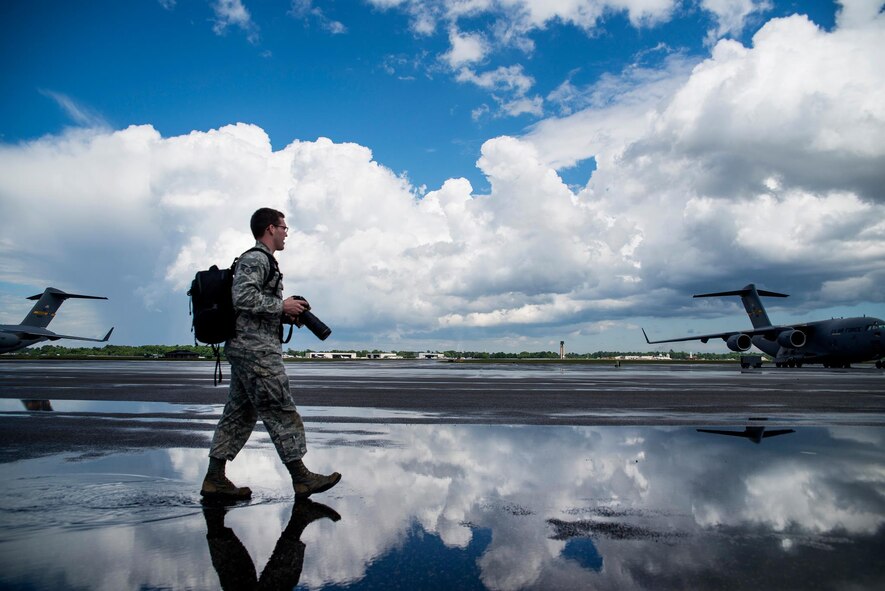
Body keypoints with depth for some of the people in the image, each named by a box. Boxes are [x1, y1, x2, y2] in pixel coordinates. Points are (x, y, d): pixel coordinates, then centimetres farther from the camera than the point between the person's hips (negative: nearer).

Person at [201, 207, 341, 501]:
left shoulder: (262, 261, 22)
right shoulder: (255, 259, -10)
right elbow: (243, 297, -23)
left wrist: (284, 315, 10)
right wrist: (282, 305, -15)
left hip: (245, 350, 11)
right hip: (256, 349, -11)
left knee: (239, 414, 11)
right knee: (281, 412, -6)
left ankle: (214, 479, 15)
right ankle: (301, 478, 0)